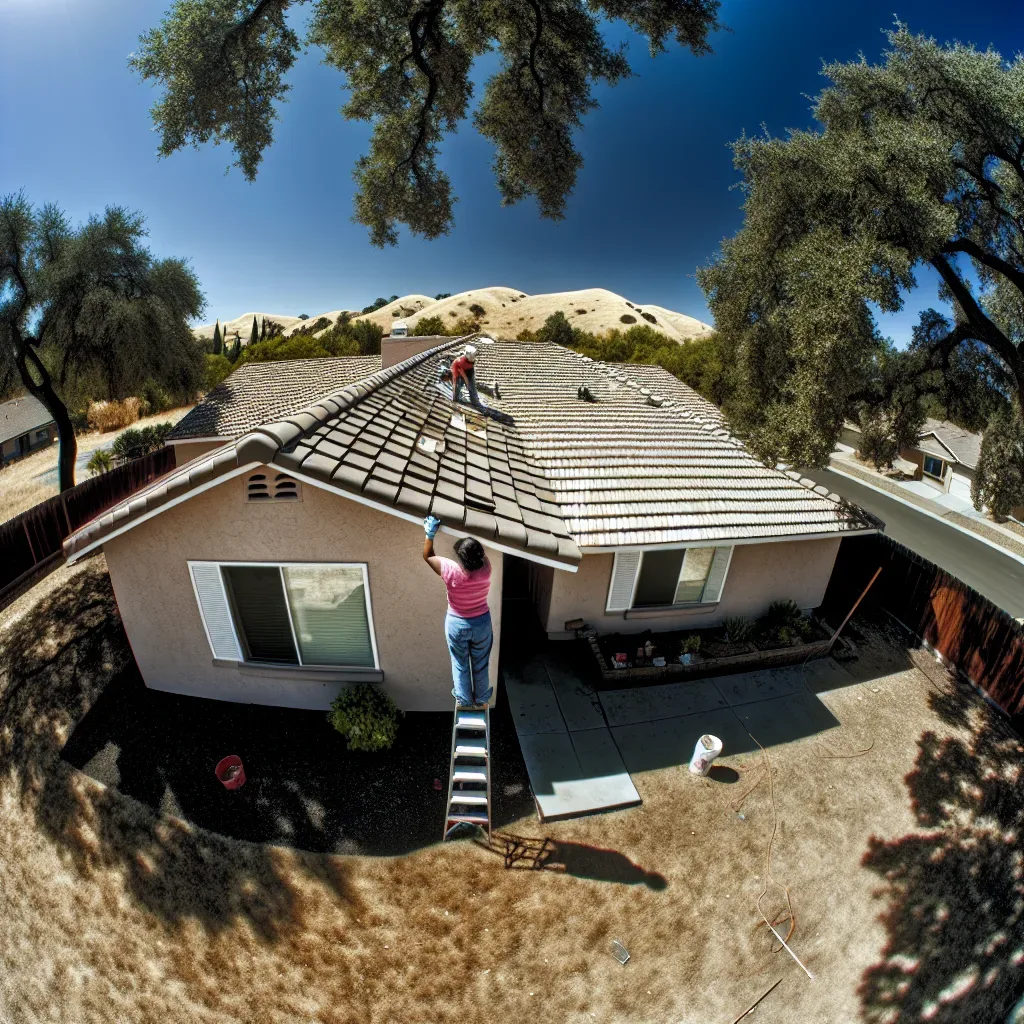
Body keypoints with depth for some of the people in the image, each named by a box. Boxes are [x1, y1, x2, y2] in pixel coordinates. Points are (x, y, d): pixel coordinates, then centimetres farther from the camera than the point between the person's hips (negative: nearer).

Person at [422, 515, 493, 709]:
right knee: (481, 664, 22)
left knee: (460, 665, 22)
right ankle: (481, 699, 41)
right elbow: (481, 552, -1)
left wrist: (430, 533, -7)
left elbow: (427, 555, -12)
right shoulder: (485, 569, -24)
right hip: (482, 623, 1)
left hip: (456, 624, -1)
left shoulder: (451, 571, -29)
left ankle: (464, 700, 41)